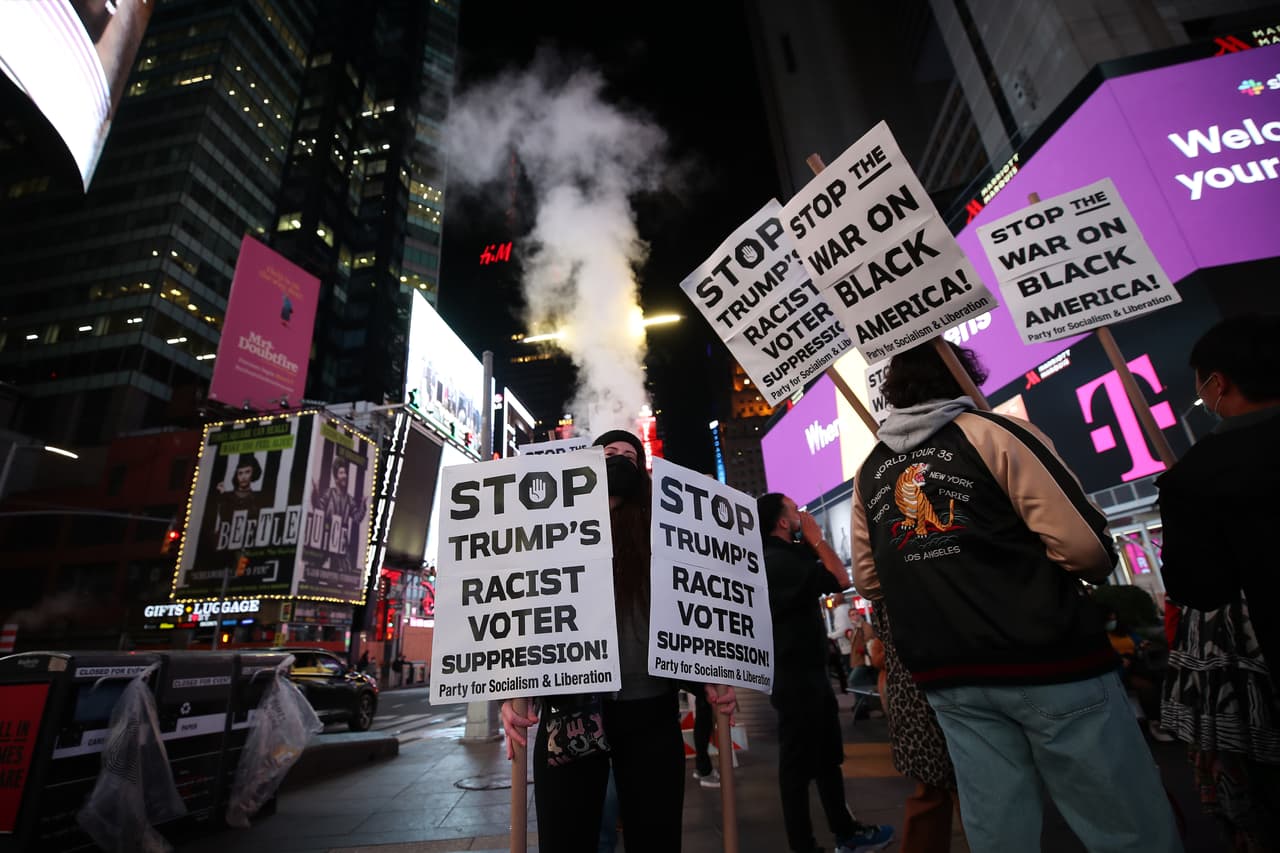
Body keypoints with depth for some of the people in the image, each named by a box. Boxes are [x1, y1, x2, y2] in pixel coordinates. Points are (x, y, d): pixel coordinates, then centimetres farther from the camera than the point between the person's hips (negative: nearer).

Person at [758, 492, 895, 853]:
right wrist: (815, 537, -12)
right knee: (799, 765, 3)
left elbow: (826, 578, 16)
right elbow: (840, 579, -21)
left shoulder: (784, 559, 10)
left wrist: (810, 542, 9)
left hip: (809, 674, 11)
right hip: (795, 678, -11)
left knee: (828, 758, 21)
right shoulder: (778, 561, -23)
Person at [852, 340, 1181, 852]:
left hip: (947, 677, 5)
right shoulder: (993, 433, -7)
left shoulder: (868, 473, 7)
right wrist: (1096, 569, 10)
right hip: (1047, 659, -4)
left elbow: (868, 583, 10)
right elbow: (1084, 547, -13)